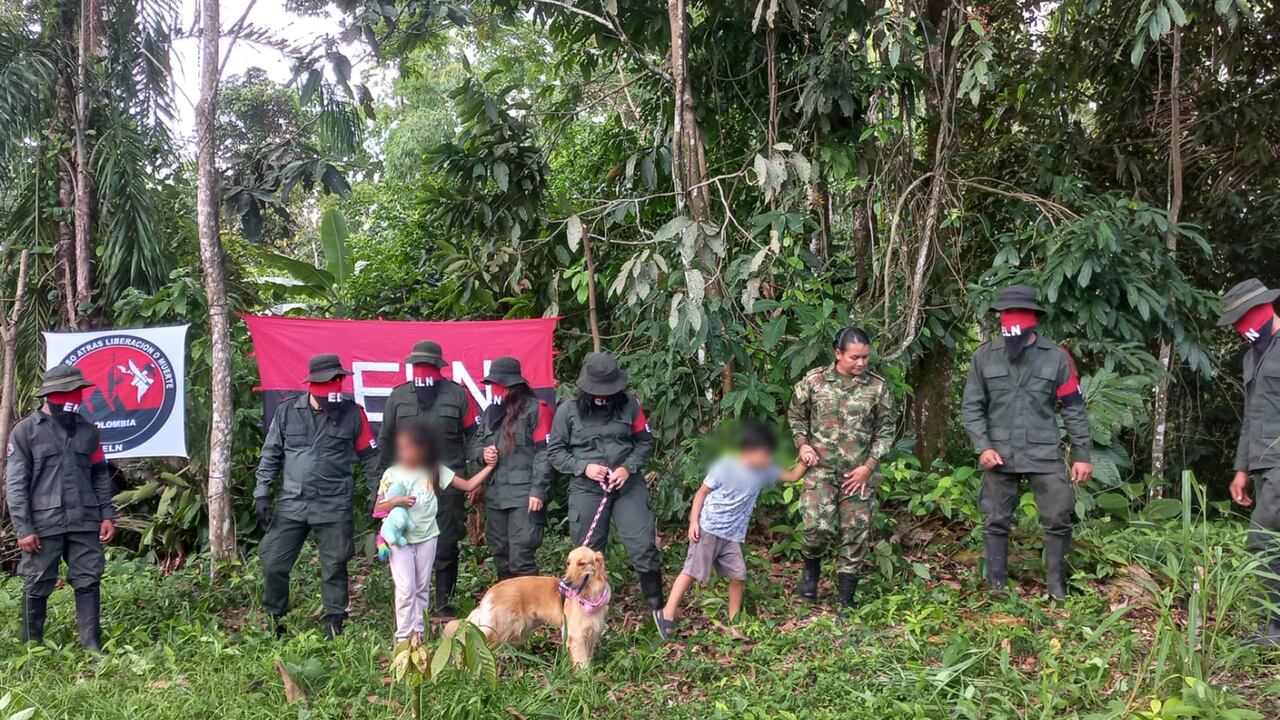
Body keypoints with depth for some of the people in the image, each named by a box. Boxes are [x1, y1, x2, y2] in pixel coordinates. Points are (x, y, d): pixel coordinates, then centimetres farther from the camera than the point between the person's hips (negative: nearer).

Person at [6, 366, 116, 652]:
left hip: (85, 522, 3)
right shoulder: (25, 431, -1)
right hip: (43, 524, -3)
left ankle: (93, 648, 6)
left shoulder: (87, 430, 11)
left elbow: (100, 476, 15)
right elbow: (15, 485, -4)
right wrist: (23, 528, -10)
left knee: (88, 583, 2)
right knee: (37, 587, 6)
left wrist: (107, 514, 6)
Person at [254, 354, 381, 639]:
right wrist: (262, 493, 4)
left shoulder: (352, 413, -1)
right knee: (273, 563, 3)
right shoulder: (287, 412, 2)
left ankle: (334, 624, 19)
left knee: (334, 568, 4)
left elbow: (370, 457, 5)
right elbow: (271, 455, 10)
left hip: (334, 507, -1)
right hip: (291, 504, 2)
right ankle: (273, 620, 24)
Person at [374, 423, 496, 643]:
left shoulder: (435, 471, -2)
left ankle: (418, 631, 21)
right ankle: (403, 635, 1)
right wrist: (396, 501, -21)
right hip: (400, 539, -2)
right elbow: (377, 510, -3)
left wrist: (489, 467, -9)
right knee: (405, 588, -8)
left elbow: (468, 485, -2)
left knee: (422, 587, 10)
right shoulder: (391, 474, -4)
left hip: (426, 537, 2)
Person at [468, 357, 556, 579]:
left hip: (524, 496, -7)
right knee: (500, 556, 14)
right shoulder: (490, 412, 16)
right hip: (494, 494, 7)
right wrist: (482, 453, 0)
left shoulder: (535, 409, -5)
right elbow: (475, 444, 24)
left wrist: (538, 490, -14)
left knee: (521, 557, -11)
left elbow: (543, 452, -9)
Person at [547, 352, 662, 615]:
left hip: (628, 486, 1)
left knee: (644, 548, -2)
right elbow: (554, 451, 1)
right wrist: (584, 467, -13)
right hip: (586, 490, 0)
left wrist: (628, 467, -10)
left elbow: (645, 442, 7)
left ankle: (657, 607, 12)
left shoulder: (629, 404, -1)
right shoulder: (568, 410, -4)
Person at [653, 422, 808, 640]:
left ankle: (734, 622, 20)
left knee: (738, 575, 5)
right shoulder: (724, 467, -15)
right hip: (708, 529, -6)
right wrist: (693, 522, -13)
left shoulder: (764, 471, 2)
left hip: (732, 535, 6)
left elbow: (792, 476, 10)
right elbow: (702, 492, -8)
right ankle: (667, 614, 3)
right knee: (692, 571, -5)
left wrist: (804, 461, -7)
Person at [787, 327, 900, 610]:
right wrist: (802, 444, -2)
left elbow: (887, 431, 4)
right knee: (818, 526, -14)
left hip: (860, 473, 1)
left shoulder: (878, 387, -1)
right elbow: (796, 416, 13)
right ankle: (811, 569, 20)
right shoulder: (814, 380, -1)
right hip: (821, 468, -1)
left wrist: (868, 466, -4)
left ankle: (846, 599, 18)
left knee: (855, 535, 3)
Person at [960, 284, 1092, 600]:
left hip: (1045, 454, -1)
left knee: (1059, 519, -1)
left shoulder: (1056, 356, 0)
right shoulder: (984, 356, 1)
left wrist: (1082, 454, 0)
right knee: (996, 523, 7)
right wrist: (983, 447, -9)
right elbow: (972, 406, 3)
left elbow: (1074, 408, 3)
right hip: (999, 455, 1)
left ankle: (1056, 586, 15)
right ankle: (996, 589, 19)